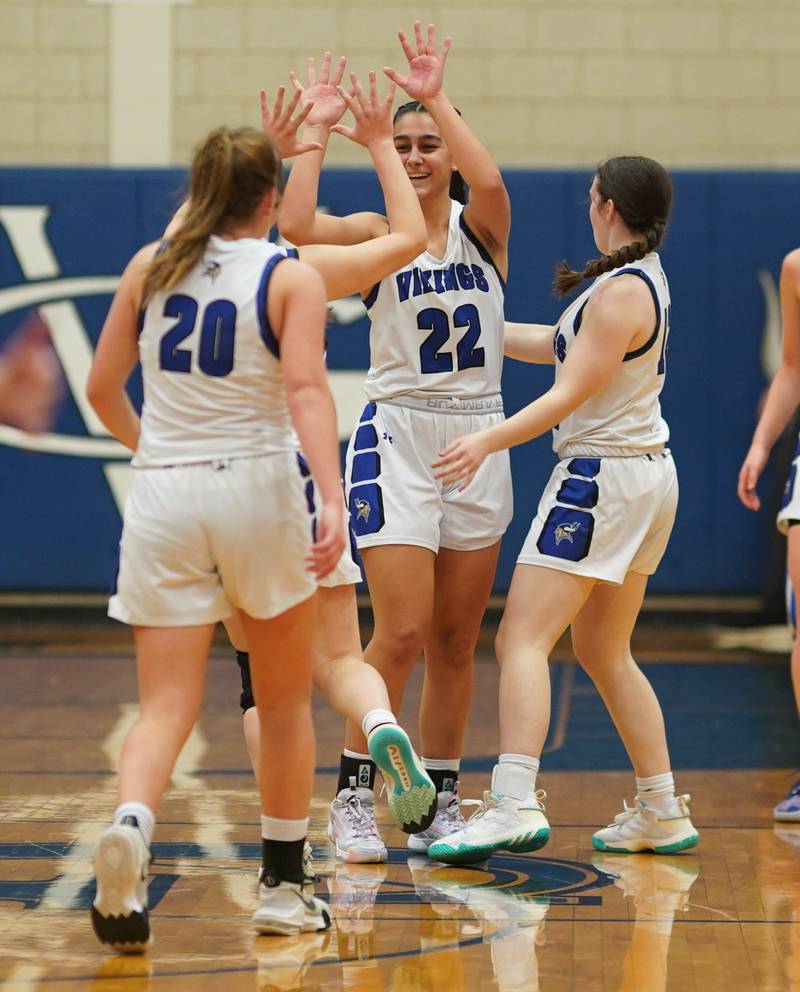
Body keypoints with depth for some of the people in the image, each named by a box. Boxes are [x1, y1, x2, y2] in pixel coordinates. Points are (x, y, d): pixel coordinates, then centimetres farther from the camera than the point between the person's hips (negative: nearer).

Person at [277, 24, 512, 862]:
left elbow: (490, 182, -22)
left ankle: (439, 800, 18)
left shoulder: (480, 227, 3)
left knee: (456, 641, 8)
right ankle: (352, 795, 0)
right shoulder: (375, 235, -1)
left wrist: (436, 100, -24)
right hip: (397, 437, -3)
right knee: (402, 632, -12)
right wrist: (314, 134, -16)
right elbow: (299, 229, -22)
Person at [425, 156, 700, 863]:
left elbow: (569, 394, -21)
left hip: (602, 476, -10)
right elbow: (562, 346, 23)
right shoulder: (643, 280, 13)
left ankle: (514, 803, -25)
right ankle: (663, 813, 20)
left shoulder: (621, 291, -16)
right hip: (646, 476, 10)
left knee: (523, 639, -14)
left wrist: (489, 441, -28)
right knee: (604, 653, 18)